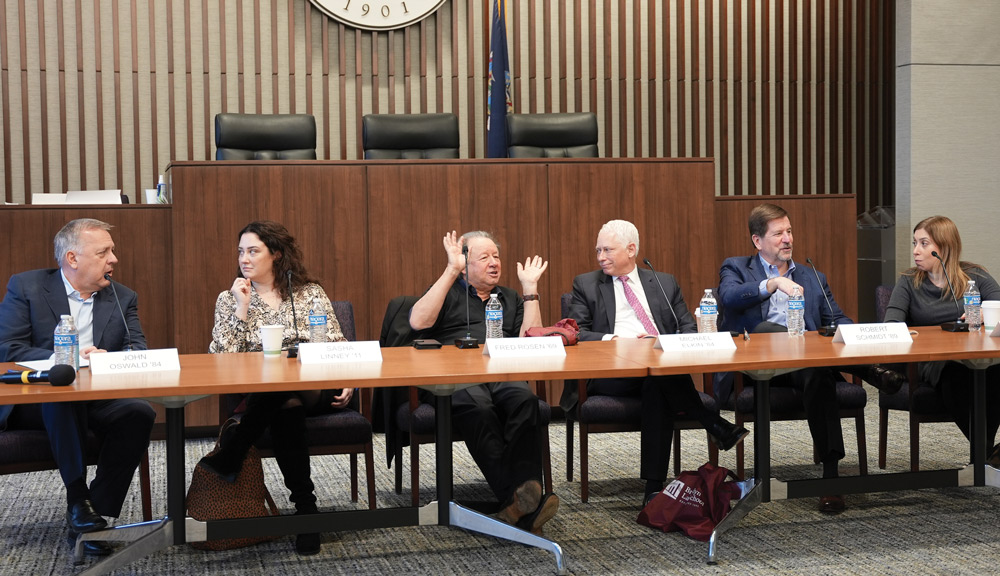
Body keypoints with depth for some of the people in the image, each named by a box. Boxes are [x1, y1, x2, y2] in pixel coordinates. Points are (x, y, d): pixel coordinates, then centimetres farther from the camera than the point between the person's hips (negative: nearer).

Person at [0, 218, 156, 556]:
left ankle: (98, 512, -21)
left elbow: (139, 353, 1)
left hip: (99, 401, 3)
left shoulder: (124, 298, 11)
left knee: (139, 412, -28)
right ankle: (77, 500, -25)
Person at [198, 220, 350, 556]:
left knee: (283, 400, -36)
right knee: (285, 407, -36)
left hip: (314, 392, 0)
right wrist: (242, 307, -7)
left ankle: (229, 459, -19)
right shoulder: (229, 299, 11)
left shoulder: (310, 292, 11)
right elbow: (223, 358, -2)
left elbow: (337, 346, 8)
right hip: (259, 397, 0)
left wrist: (346, 381, -11)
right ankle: (305, 506, -26)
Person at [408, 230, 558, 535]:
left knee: (524, 399, -35)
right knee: (477, 407, -39)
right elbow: (418, 322, -2)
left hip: (504, 375, 3)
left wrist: (530, 288, 14)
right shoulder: (447, 292, 21)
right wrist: (451, 271, -2)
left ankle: (525, 496, -49)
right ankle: (516, 498, -46)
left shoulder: (510, 299, 31)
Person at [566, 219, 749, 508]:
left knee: (657, 388, -35)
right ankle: (715, 426, -23)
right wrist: (613, 341, -13)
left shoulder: (665, 283, 21)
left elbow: (689, 330, 14)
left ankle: (654, 489, -33)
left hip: (664, 366, 2)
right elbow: (576, 334, 4)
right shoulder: (586, 284, 16)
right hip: (610, 372, -2)